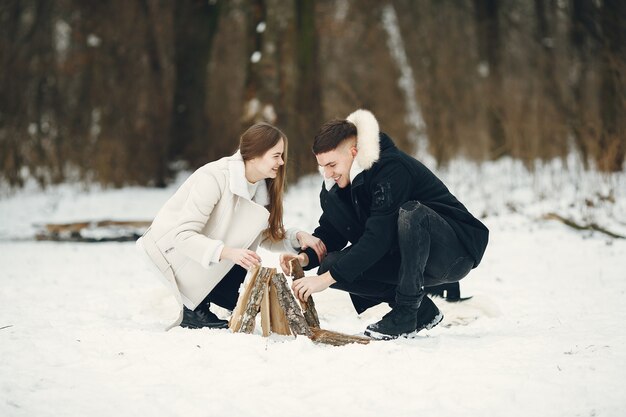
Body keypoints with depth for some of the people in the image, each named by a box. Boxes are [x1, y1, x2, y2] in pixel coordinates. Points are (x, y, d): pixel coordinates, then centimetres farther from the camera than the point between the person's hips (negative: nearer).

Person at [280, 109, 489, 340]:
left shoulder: (392, 169, -25)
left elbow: (379, 238, -30)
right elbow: (331, 230, 7)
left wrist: (327, 278, -30)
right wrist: (306, 257, -15)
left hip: (455, 252, -8)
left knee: (411, 213, -38)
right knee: (332, 264, -11)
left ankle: (405, 312, -24)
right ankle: (421, 311, -3)